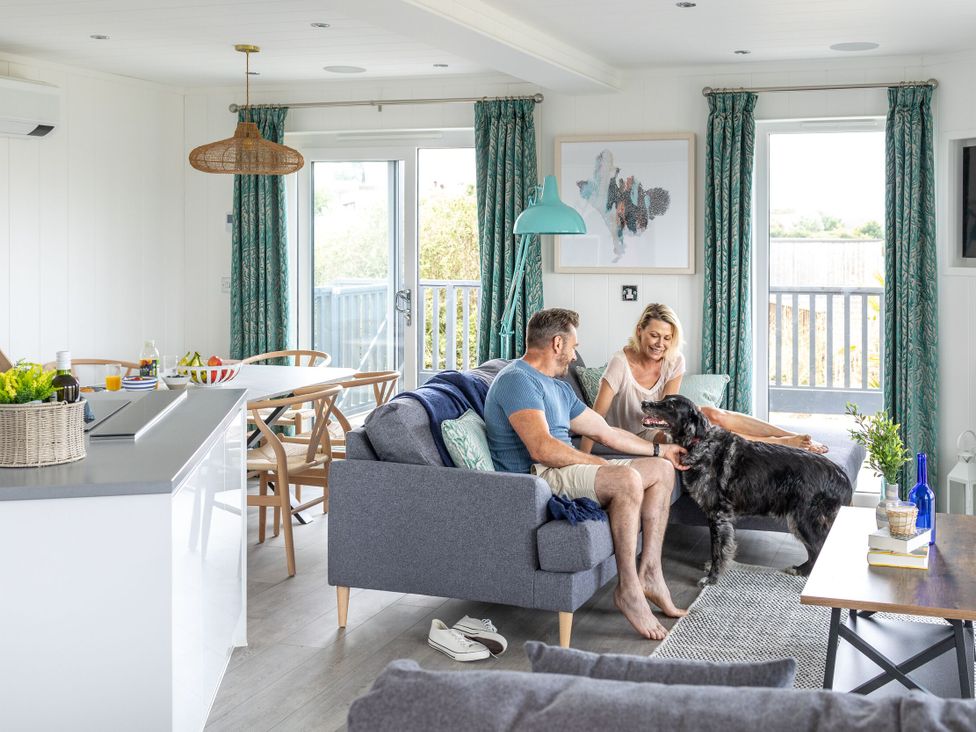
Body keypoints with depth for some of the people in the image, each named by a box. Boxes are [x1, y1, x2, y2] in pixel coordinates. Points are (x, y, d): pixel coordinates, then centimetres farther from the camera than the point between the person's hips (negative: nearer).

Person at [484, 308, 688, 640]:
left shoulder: (558, 388, 22)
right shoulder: (518, 380, -12)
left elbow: (606, 432, 27)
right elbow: (541, 448, -24)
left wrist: (660, 449, 28)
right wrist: (597, 462, -13)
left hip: (564, 472, 11)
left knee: (662, 469, 9)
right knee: (627, 479, -31)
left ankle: (649, 571, 1)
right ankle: (628, 588, -23)